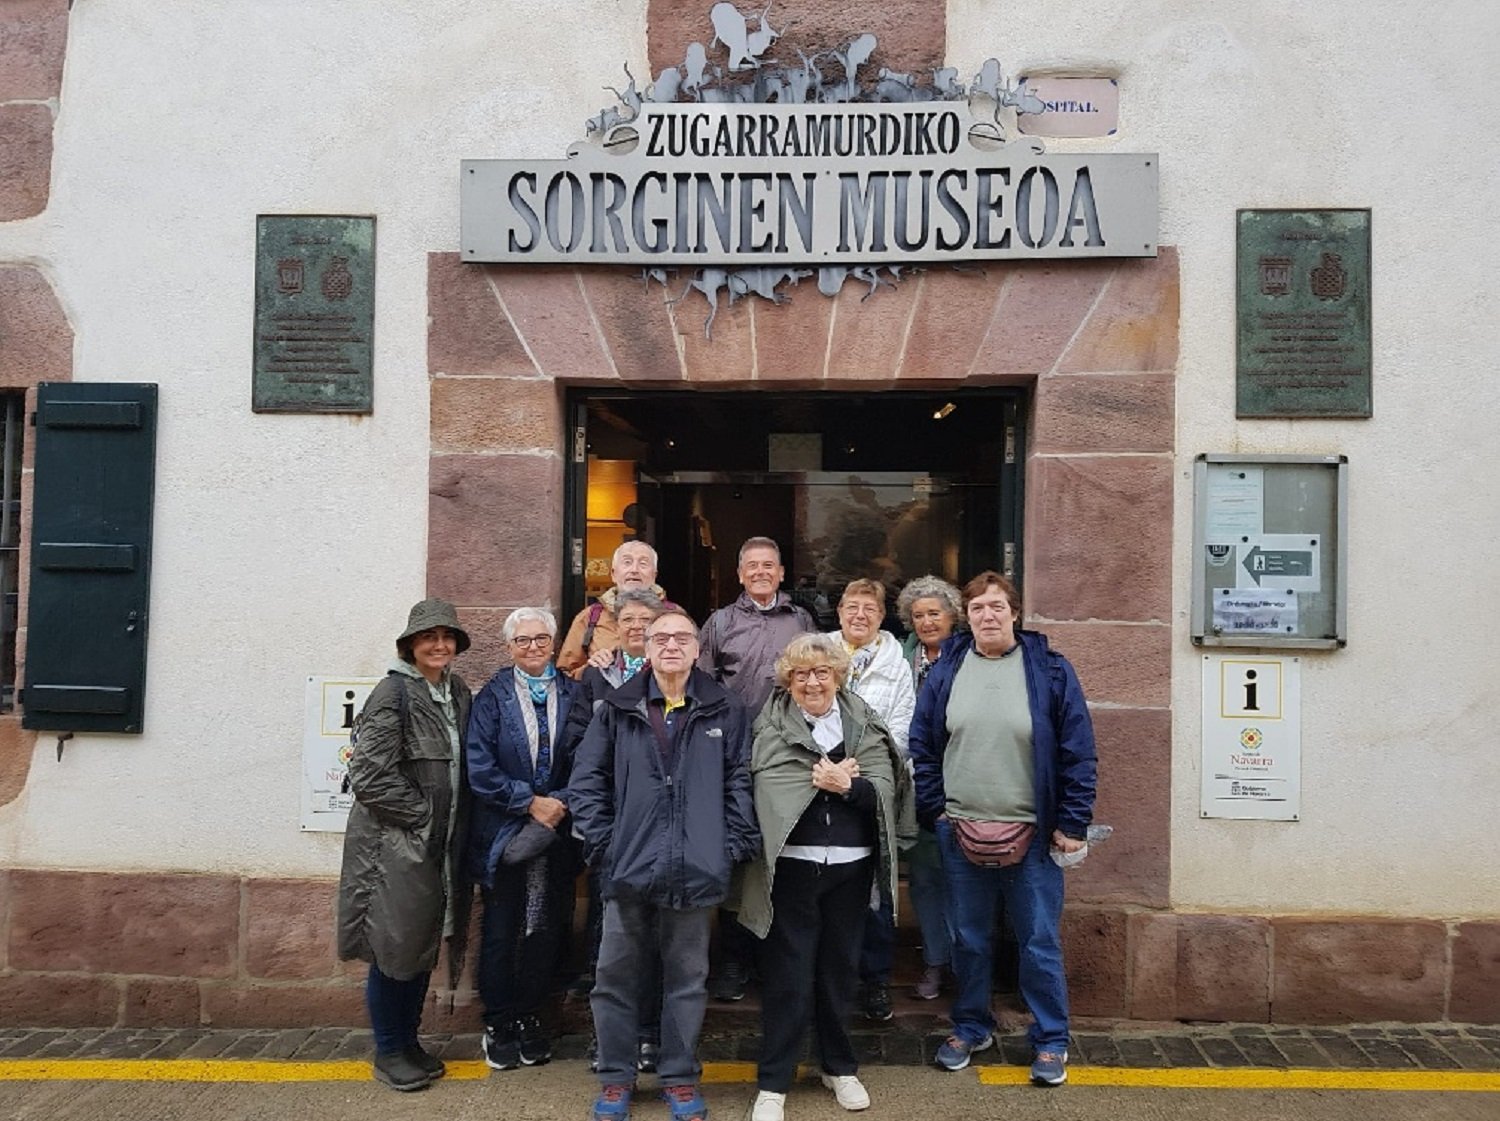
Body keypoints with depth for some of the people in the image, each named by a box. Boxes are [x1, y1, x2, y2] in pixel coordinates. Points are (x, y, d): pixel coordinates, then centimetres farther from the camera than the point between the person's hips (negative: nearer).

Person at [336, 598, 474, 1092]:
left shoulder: (458, 693, 7)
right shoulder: (393, 692, -13)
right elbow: (371, 776, -18)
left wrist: (454, 827, 5)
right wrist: (422, 816, -13)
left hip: (441, 845, 7)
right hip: (394, 843, -6)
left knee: (425, 945, 15)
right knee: (395, 945, 3)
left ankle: (408, 1040, 29)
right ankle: (389, 1051, 19)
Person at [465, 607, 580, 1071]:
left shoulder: (573, 694, 2)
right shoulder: (492, 697, -2)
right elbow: (481, 769, -8)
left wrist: (559, 804, -13)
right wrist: (531, 802, -13)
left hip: (556, 835, 2)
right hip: (504, 833, -1)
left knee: (546, 929, 10)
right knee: (500, 931, 8)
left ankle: (530, 1019, 27)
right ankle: (499, 1025, 23)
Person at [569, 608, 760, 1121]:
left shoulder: (725, 711, 3)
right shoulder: (619, 708, 3)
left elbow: (740, 782, 3)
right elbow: (586, 779, 4)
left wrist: (733, 844, -4)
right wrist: (601, 842, -4)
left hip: (696, 868, 0)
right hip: (629, 865, 0)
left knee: (687, 977, 11)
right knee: (616, 976, 8)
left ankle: (680, 1077, 27)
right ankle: (615, 1078, 25)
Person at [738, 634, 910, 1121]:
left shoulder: (864, 725, 4)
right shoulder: (771, 726, -2)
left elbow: (883, 790, -5)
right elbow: (769, 788, -16)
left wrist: (845, 785, -21)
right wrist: (822, 778, -17)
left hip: (851, 865, 3)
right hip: (792, 865, -2)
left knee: (839, 967, 16)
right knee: (787, 974, 2)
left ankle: (840, 1067, 33)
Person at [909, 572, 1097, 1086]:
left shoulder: (1050, 669, -5)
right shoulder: (946, 670, 3)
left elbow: (1078, 751, -4)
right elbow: (922, 745, 7)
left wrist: (1071, 823, -7)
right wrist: (934, 809, 0)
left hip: (1032, 833, -2)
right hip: (959, 831, 3)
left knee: (1039, 941, 7)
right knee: (968, 937, 15)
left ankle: (1050, 1040, 24)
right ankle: (971, 1027, 33)